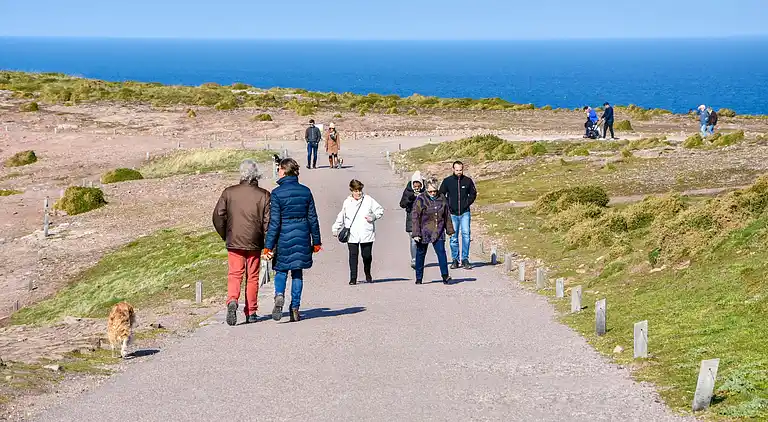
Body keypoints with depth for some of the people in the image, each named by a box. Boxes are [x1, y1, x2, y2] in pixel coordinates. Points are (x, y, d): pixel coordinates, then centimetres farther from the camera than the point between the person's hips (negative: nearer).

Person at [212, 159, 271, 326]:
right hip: (254, 243, 0)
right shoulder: (263, 195, -5)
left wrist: (225, 235, 12)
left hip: (234, 242, 0)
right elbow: (268, 221, -6)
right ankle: (251, 313, 14)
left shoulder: (229, 192, -1)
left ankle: (232, 301, -22)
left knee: (234, 275, 5)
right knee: (252, 277, 9)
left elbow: (218, 216, -1)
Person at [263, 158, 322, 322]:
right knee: (297, 272, 10)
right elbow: (312, 218, 7)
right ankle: (295, 308, 9)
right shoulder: (305, 191, 3)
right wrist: (316, 241, 14)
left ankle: (279, 295, -17)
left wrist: (268, 246, -7)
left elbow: (274, 222, -11)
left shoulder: (277, 193, -9)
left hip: (284, 236, -3)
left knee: (281, 269, 11)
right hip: (302, 236, 3)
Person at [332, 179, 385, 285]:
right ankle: (353, 278, -1)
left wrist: (373, 216, -8)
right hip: (352, 235, 1)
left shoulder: (369, 200, 4)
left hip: (366, 234, -1)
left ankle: (368, 274, 29)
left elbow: (380, 210, 9)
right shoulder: (347, 202, 10)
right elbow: (341, 217, 22)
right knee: (353, 255, -6)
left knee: (367, 255, 4)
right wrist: (335, 228, 22)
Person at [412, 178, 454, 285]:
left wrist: (449, 230, 18)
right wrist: (416, 233, -13)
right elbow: (415, 217, -8)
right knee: (421, 254, 7)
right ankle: (419, 278, 18)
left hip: (438, 232, 2)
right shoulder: (421, 199, -7)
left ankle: (445, 276, -11)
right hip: (424, 232, -2)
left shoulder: (442, 199, 4)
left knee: (441, 252, -10)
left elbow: (447, 215, 15)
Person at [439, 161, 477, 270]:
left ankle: (465, 259, -6)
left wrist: (467, 203, 2)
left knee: (466, 234, -11)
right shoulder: (447, 181, 1)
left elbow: (473, 193, 15)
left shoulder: (468, 181, 3)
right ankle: (455, 260, 13)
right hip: (452, 214, 0)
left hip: (465, 213, 0)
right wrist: (447, 206, -1)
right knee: (453, 237, 4)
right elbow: (441, 194, 9)